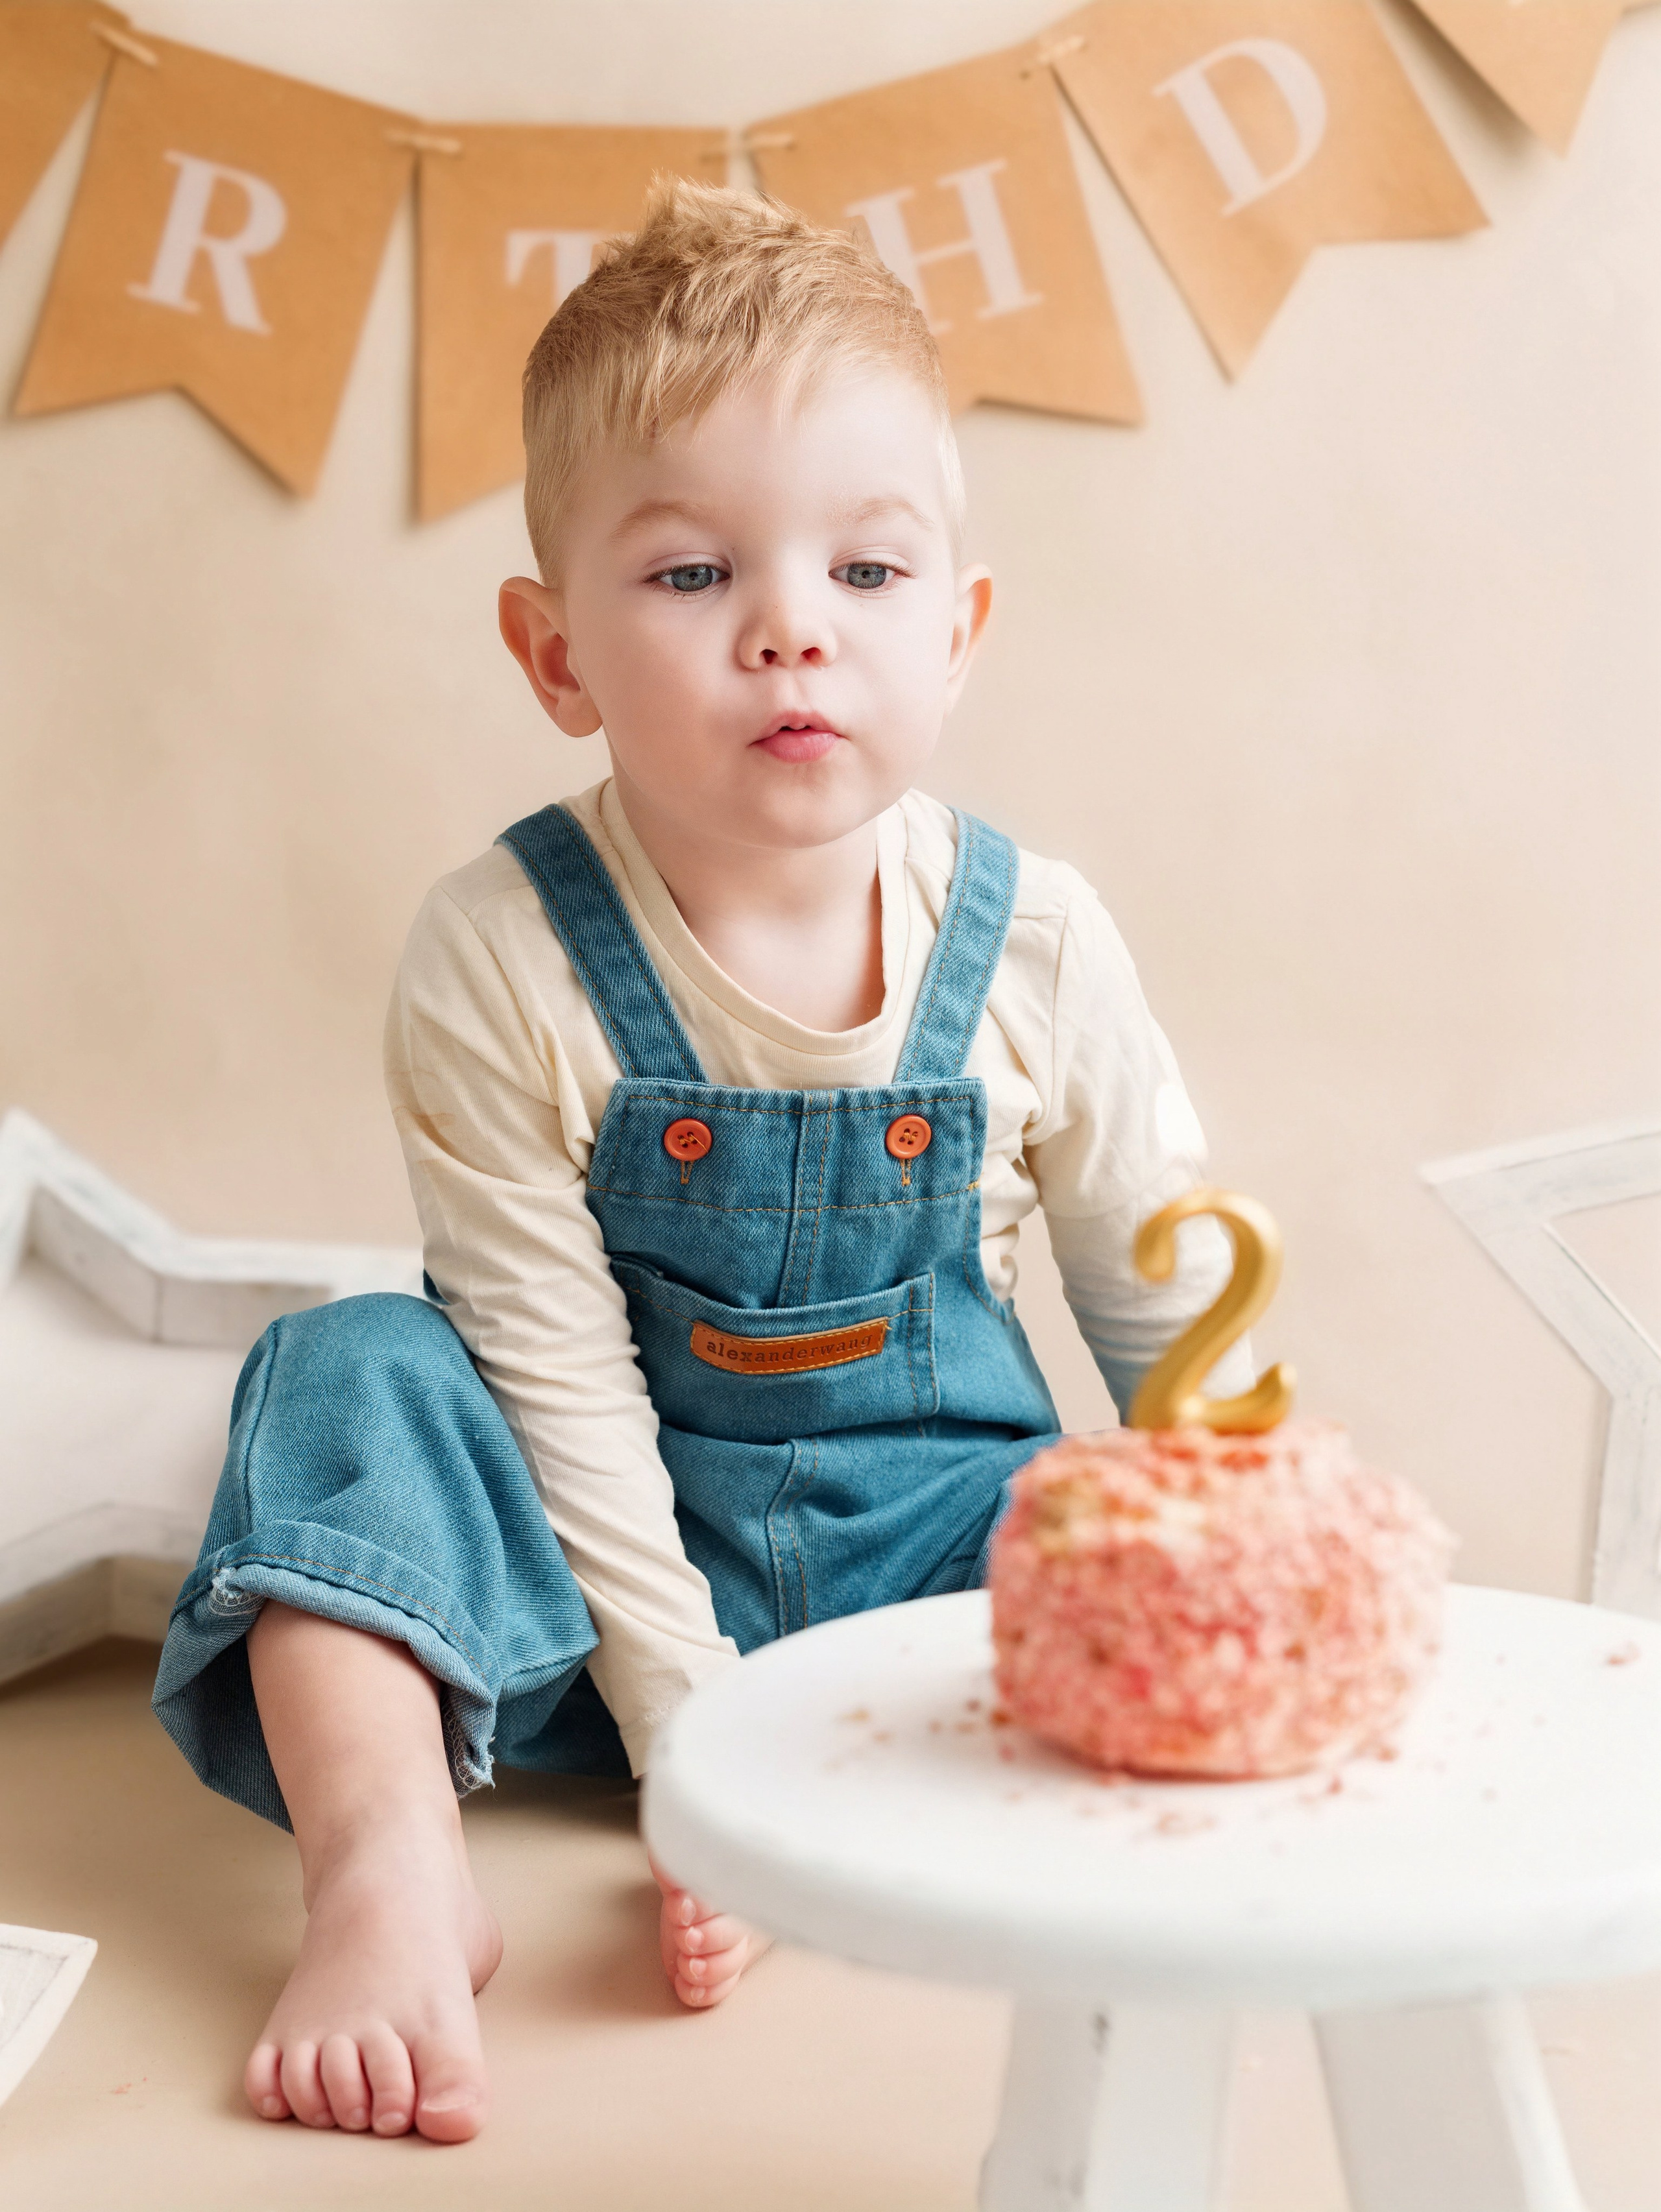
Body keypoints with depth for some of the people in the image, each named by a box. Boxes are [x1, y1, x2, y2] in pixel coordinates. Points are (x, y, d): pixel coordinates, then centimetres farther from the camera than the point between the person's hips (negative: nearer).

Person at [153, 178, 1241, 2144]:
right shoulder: (498, 966, -18)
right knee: (355, 1369, -23)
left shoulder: (1034, 946, -11)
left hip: (931, 1542, 2)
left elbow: (1182, 1321, 0)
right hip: (616, 1576, -1)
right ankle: (388, 1873, -33)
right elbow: (565, 1392, -18)